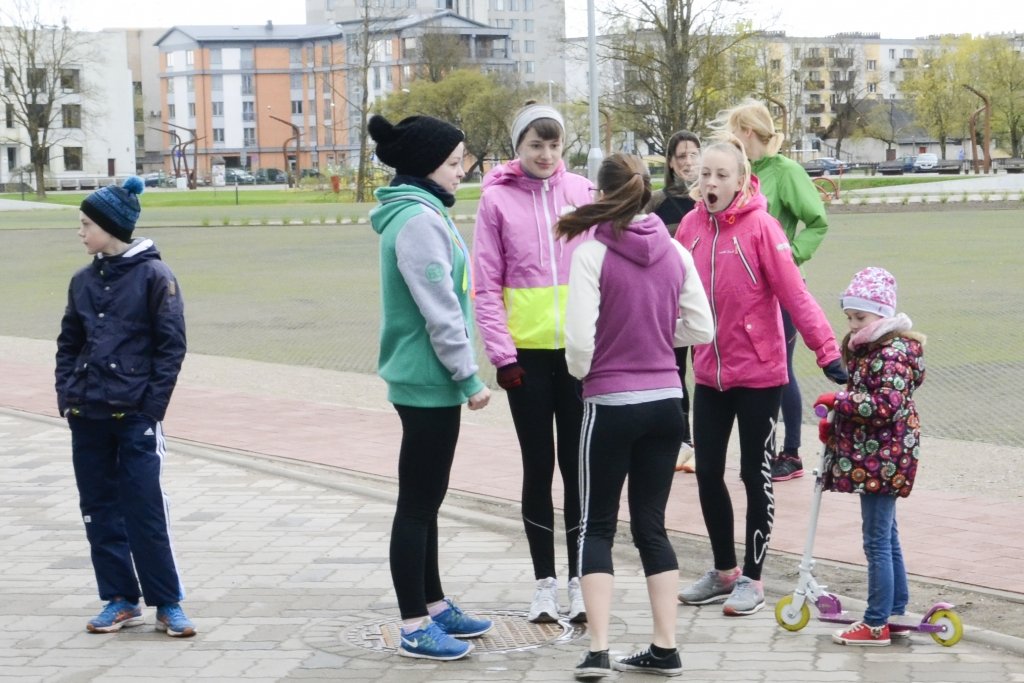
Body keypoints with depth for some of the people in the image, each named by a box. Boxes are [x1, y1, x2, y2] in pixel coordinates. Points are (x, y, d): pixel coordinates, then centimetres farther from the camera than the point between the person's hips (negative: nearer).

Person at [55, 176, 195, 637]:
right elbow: (68, 343, 15)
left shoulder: (154, 275, -6)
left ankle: (167, 604, 4)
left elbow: (171, 345, -7)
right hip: (88, 416, 6)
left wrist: (152, 405, -12)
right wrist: (67, 396, 3)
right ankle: (121, 600, 17)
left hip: (135, 416, -6)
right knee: (99, 510, 8)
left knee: (144, 510, -5)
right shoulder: (84, 281, 10)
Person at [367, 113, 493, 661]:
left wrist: (460, 373, 19)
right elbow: (439, 310, -22)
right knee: (417, 503, -3)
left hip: (424, 379, 10)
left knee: (426, 499, 17)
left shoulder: (421, 213, 13)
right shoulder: (419, 220, -19)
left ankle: (433, 606, 28)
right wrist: (470, 377, -16)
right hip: (428, 381, -10)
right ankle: (415, 628, 4)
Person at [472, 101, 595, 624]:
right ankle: (544, 582, 15)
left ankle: (580, 580, 14)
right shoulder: (497, 199, -1)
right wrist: (502, 354, -7)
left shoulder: (582, 193, 4)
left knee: (577, 465, 5)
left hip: (579, 349, 1)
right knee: (538, 466, 6)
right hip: (527, 351, -1)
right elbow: (487, 287, -1)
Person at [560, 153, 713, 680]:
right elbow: (701, 328, 5)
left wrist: (580, 371, 5)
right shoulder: (675, 253, 2)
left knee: (596, 527, 7)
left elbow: (579, 339, -16)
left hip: (611, 404, -4)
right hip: (665, 402, 4)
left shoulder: (592, 254, -12)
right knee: (651, 524, 14)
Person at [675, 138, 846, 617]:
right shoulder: (691, 226, -1)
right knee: (707, 473, 12)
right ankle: (723, 572, 28)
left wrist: (827, 352, -25)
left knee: (755, 474, 6)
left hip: (758, 374, -5)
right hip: (709, 374, 5)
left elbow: (795, 294, -19)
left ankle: (751, 579, 18)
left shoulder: (760, 227, -15)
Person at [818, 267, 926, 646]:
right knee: (887, 539, 17)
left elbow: (886, 406, -27)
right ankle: (897, 613, 26)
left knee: (877, 541, -5)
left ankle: (876, 625, 1)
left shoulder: (892, 354, -18)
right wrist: (835, 423, 11)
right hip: (870, 457, 11)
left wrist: (839, 400, -21)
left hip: (882, 460, -11)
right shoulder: (866, 349, 15)